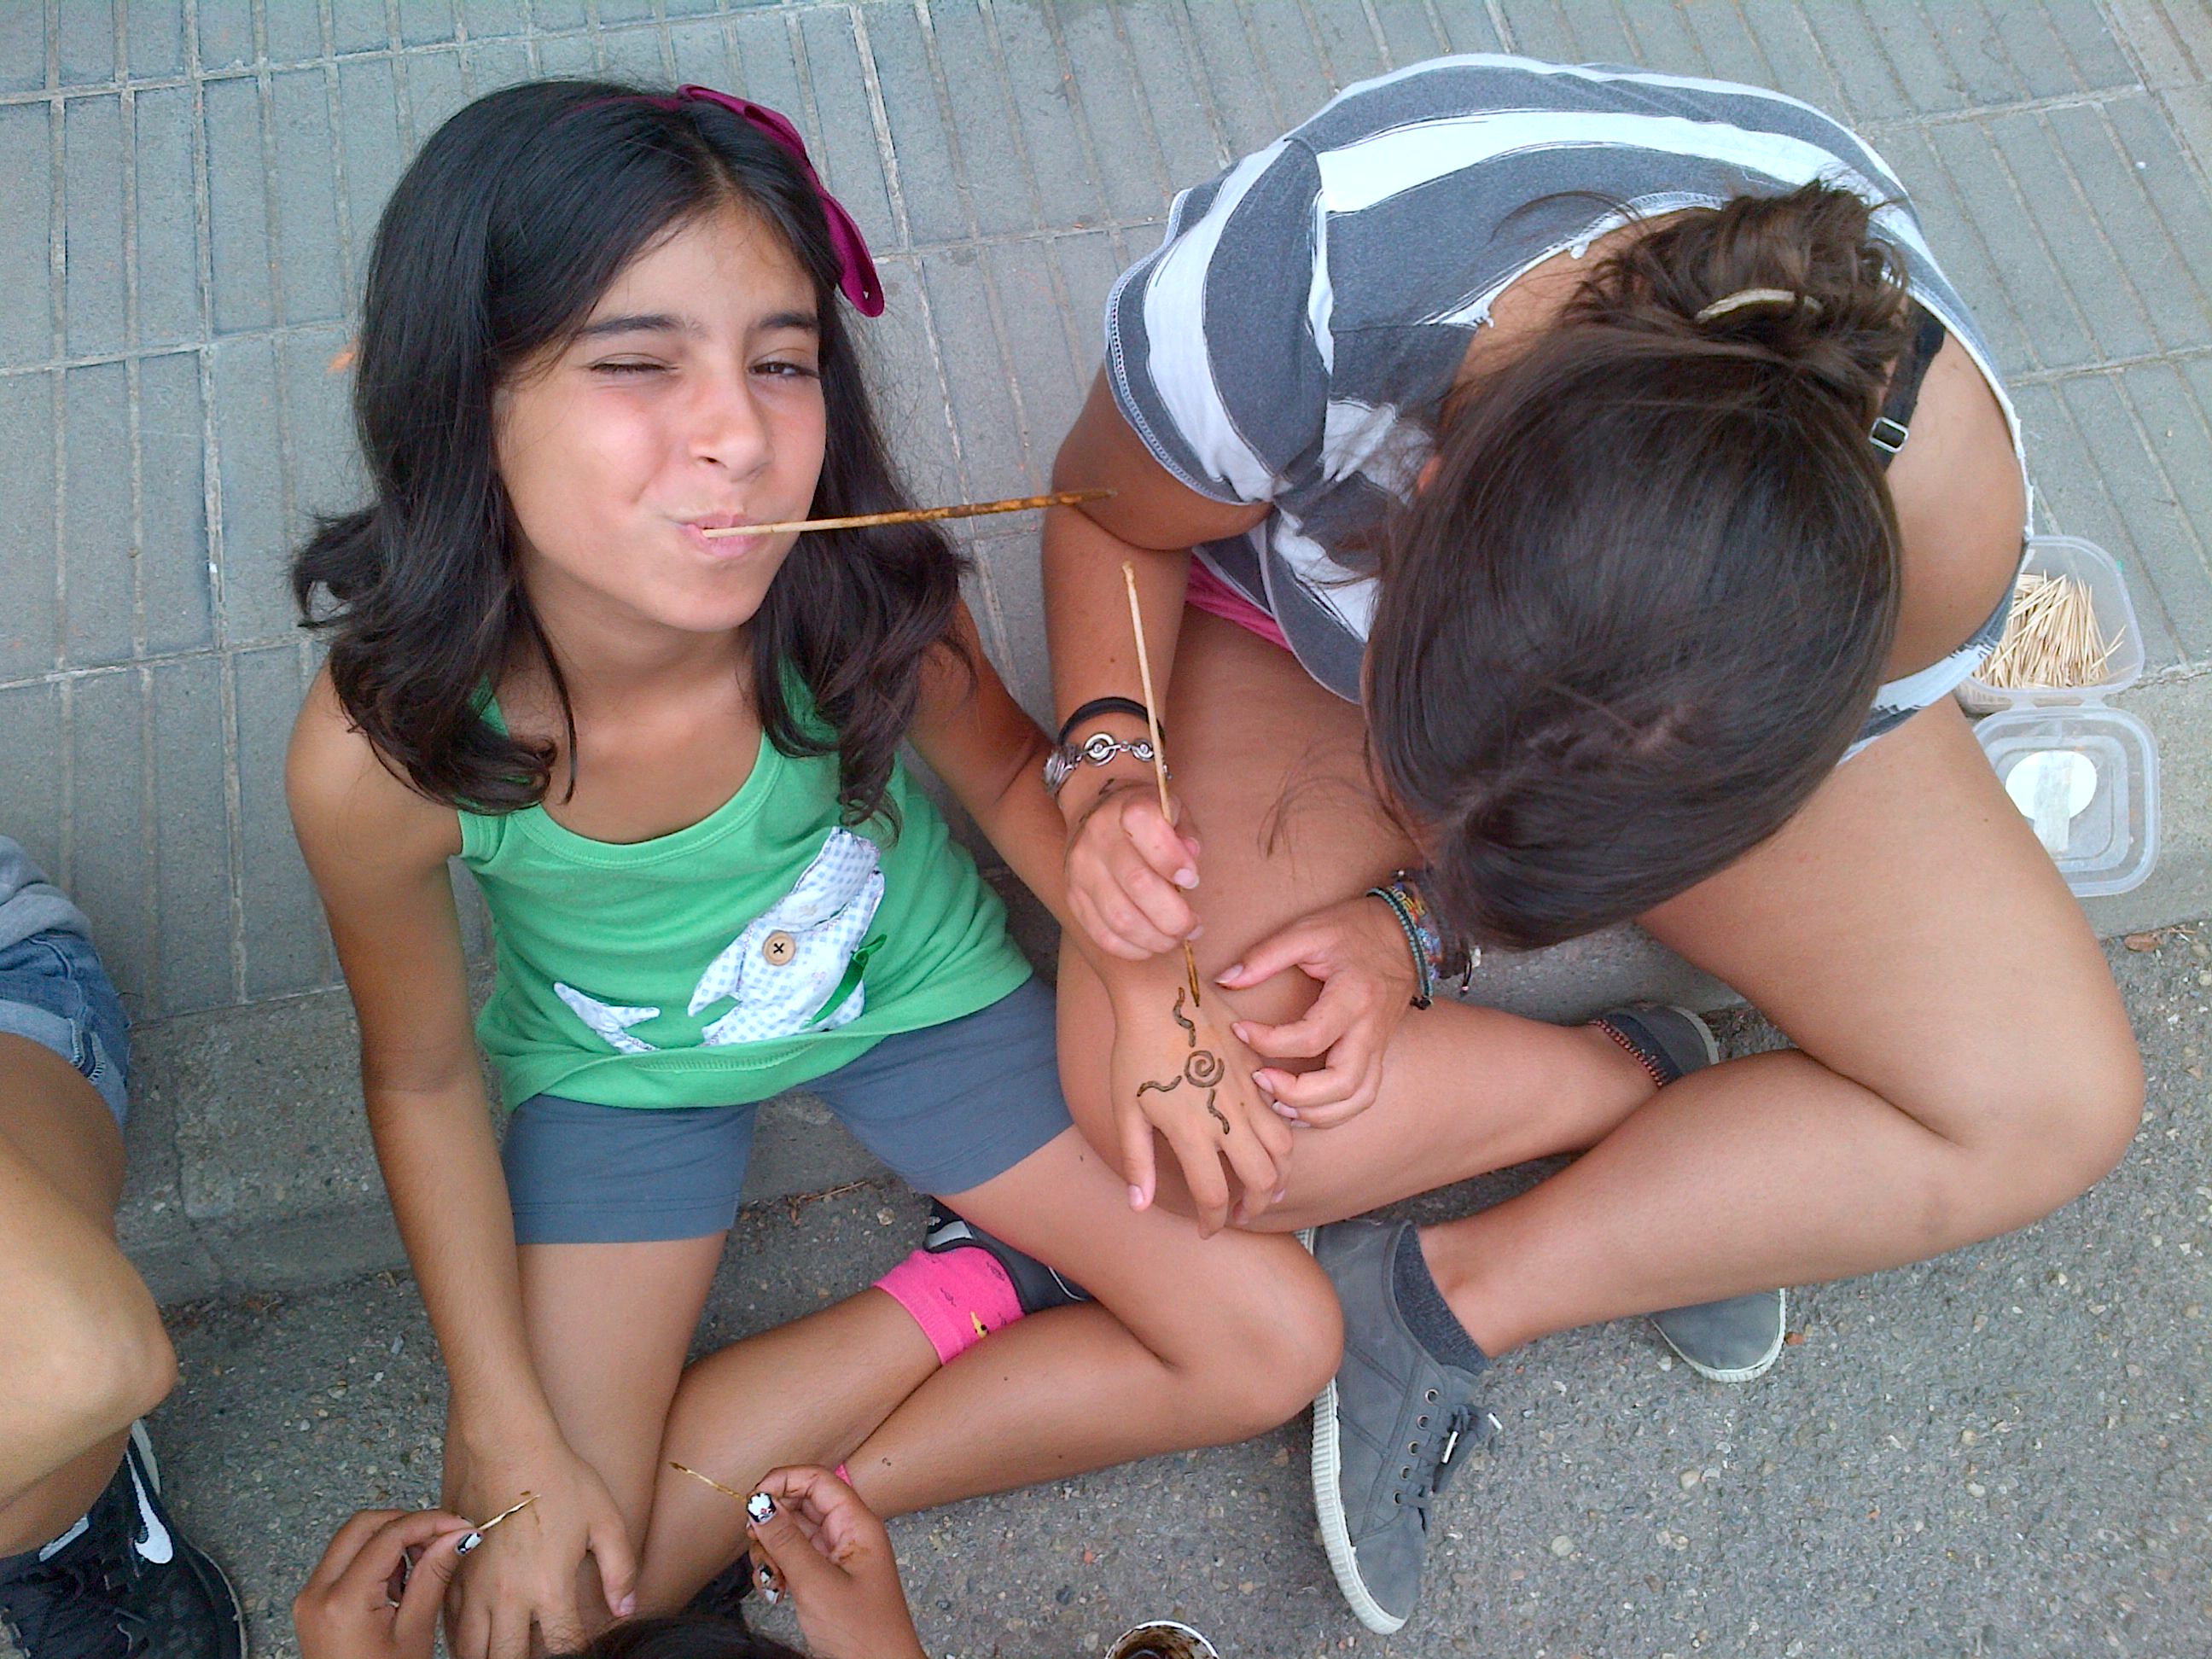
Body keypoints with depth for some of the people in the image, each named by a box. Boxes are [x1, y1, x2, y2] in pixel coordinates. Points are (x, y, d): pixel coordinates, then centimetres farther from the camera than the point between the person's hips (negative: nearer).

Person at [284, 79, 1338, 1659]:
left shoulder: (862, 594, -32)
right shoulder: (380, 755, -33)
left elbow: (1006, 765, -8)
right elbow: (424, 1078, -14)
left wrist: (1143, 980, -24)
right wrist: (513, 1449, -11)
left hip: (914, 985, 1)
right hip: (620, 1066, -1)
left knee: (1275, 1341, -3)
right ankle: (958, 1297, 7)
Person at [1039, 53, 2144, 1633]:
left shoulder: (1939, 527, -35)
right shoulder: (1290, 281, -41)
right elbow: (1108, 517, -16)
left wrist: (1418, 925, -26)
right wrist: (1110, 761, -33)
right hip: (1296, 623, 0)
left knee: (2056, 1101, -14)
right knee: (1168, 1113, -25)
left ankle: (1451, 1304, -8)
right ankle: (1652, 1088, 0)